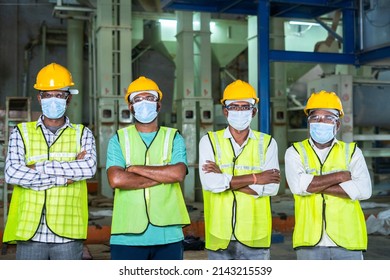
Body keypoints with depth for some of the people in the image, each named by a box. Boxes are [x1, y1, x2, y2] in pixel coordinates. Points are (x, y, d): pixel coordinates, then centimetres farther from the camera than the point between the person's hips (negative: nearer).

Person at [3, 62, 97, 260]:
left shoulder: (82, 134, 7)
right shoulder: (21, 132, 7)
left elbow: (89, 167, -12)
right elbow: (11, 173, -9)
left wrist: (39, 167, -13)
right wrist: (63, 176, -12)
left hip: (67, 234, 0)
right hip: (29, 233, 0)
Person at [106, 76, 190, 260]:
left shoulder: (174, 138, 8)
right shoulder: (119, 139, 7)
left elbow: (178, 174, -11)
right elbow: (116, 179, -10)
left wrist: (135, 168, -8)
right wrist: (162, 176, -8)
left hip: (168, 234, 1)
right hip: (127, 235, -1)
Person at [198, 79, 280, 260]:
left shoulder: (267, 143, 4)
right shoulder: (209, 141, 2)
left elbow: (271, 187, -9)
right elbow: (208, 182, -14)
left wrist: (224, 179, -12)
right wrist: (255, 178, -11)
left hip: (255, 237, 1)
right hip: (220, 237, 0)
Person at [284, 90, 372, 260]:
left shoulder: (352, 151, 10)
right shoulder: (295, 152, 8)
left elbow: (364, 190, -8)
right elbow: (298, 185, -13)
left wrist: (314, 185, -9)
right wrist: (339, 176, -7)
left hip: (348, 241, 1)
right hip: (310, 241, -1)